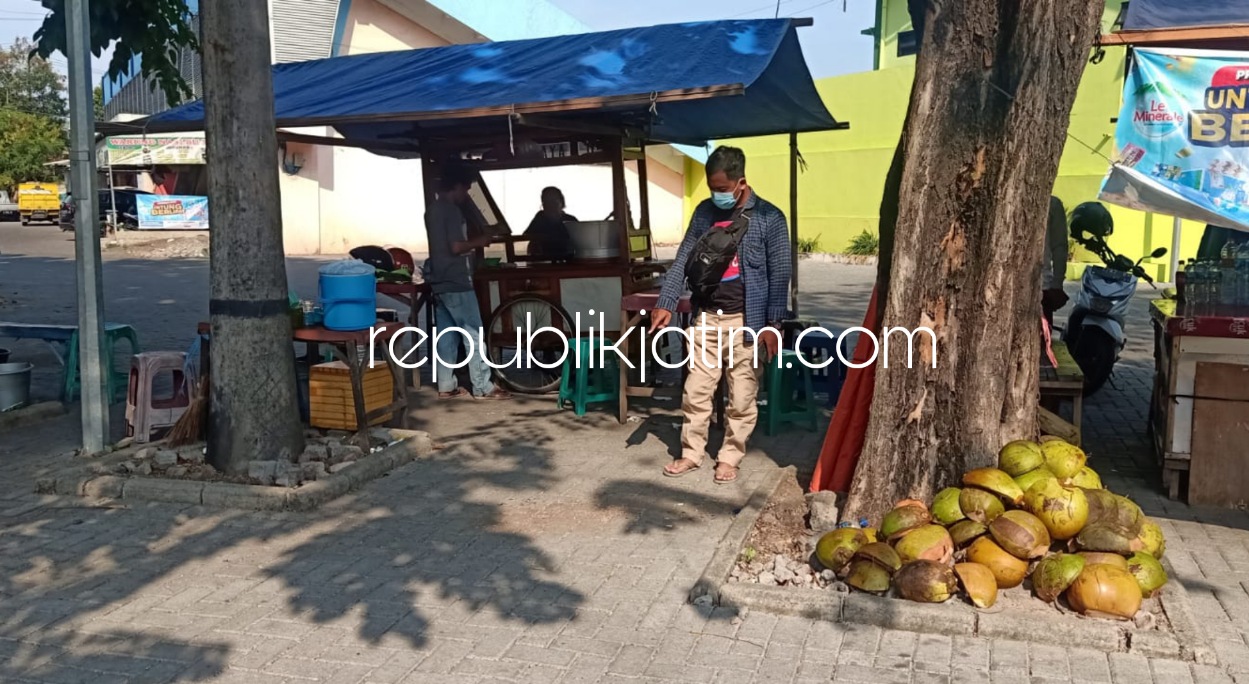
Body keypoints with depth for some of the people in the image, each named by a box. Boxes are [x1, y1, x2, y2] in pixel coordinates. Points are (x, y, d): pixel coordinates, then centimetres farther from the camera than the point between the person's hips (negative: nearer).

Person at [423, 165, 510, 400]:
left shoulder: (433, 209, 14)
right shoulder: (452, 210, -15)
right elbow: (456, 247, -22)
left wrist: (473, 240, 16)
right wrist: (479, 241, -7)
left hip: (439, 281, 9)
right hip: (456, 282, -9)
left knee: (446, 335, 11)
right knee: (474, 334, -3)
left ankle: (446, 386, 14)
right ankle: (483, 387, 0)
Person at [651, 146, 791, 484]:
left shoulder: (769, 217, -6)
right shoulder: (704, 212, 6)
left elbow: (779, 274, -6)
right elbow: (683, 260, 5)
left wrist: (773, 323, -12)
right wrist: (665, 303, -5)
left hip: (746, 321, -4)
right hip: (706, 317, 4)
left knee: (741, 398, 5)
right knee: (695, 391, 8)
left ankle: (730, 457, 20)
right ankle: (691, 453, 22)